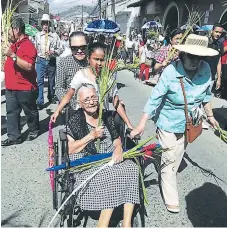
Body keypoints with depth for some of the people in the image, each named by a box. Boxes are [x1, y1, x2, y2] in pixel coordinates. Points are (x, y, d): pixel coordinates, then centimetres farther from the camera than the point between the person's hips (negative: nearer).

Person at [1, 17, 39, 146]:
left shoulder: (28, 45, -16)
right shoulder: (14, 44, 13)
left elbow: (28, 66, -30)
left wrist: (12, 55, -31)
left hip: (25, 88, -8)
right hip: (11, 87, 9)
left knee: (30, 111, 11)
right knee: (12, 112, 7)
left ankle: (34, 130, 33)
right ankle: (14, 137, 13)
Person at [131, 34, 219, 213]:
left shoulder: (206, 70, -13)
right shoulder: (171, 72, -27)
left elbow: (206, 95, 3)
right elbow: (155, 98, -24)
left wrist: (210, 115, 12)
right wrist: (142, 124, -28)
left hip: (190, 122, 5)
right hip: (169, 123, -4)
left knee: (178, 157, 24)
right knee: (170, 161, 4)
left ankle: (169, 174, 50)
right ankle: (171, 200, 20)